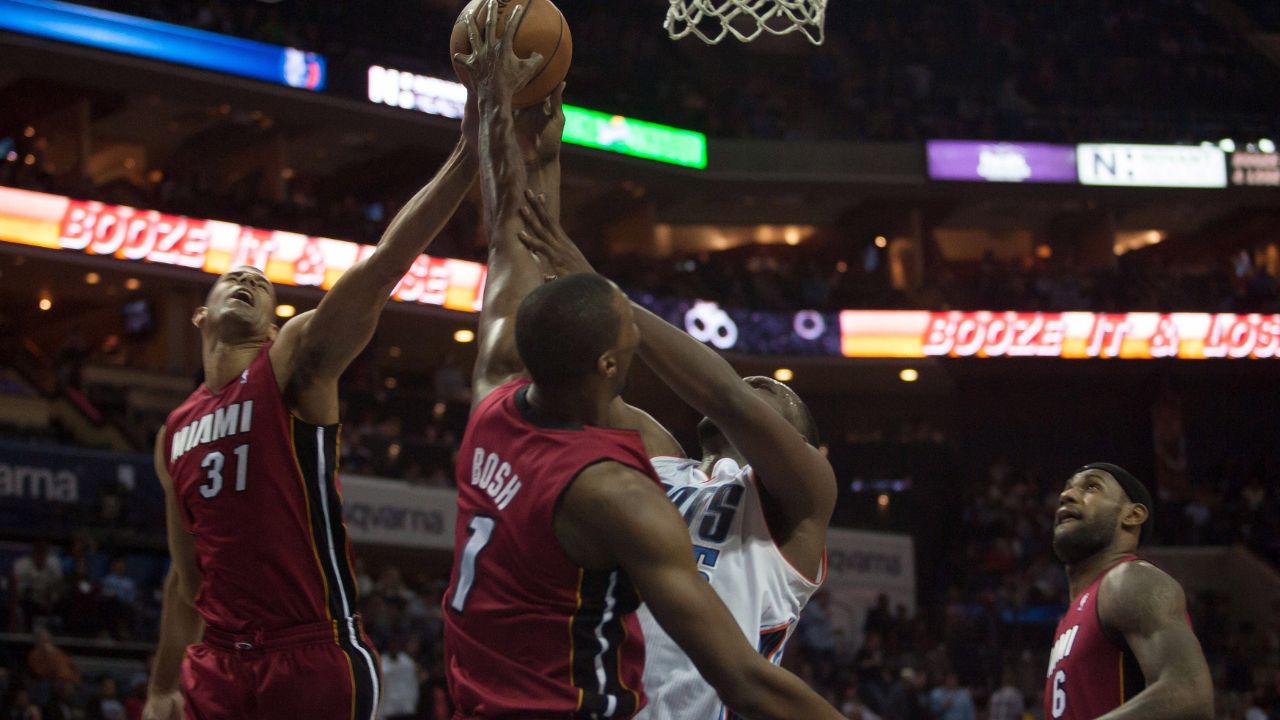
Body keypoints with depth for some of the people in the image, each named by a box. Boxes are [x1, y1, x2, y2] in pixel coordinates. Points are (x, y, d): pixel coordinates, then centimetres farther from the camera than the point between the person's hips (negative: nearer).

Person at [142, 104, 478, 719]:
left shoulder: (296, 362, -1)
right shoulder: (174, 436, 16)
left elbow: (386, 263, -14)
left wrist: (469, 151, -23)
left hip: (315, 658, -5)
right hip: (217, 666, 5)